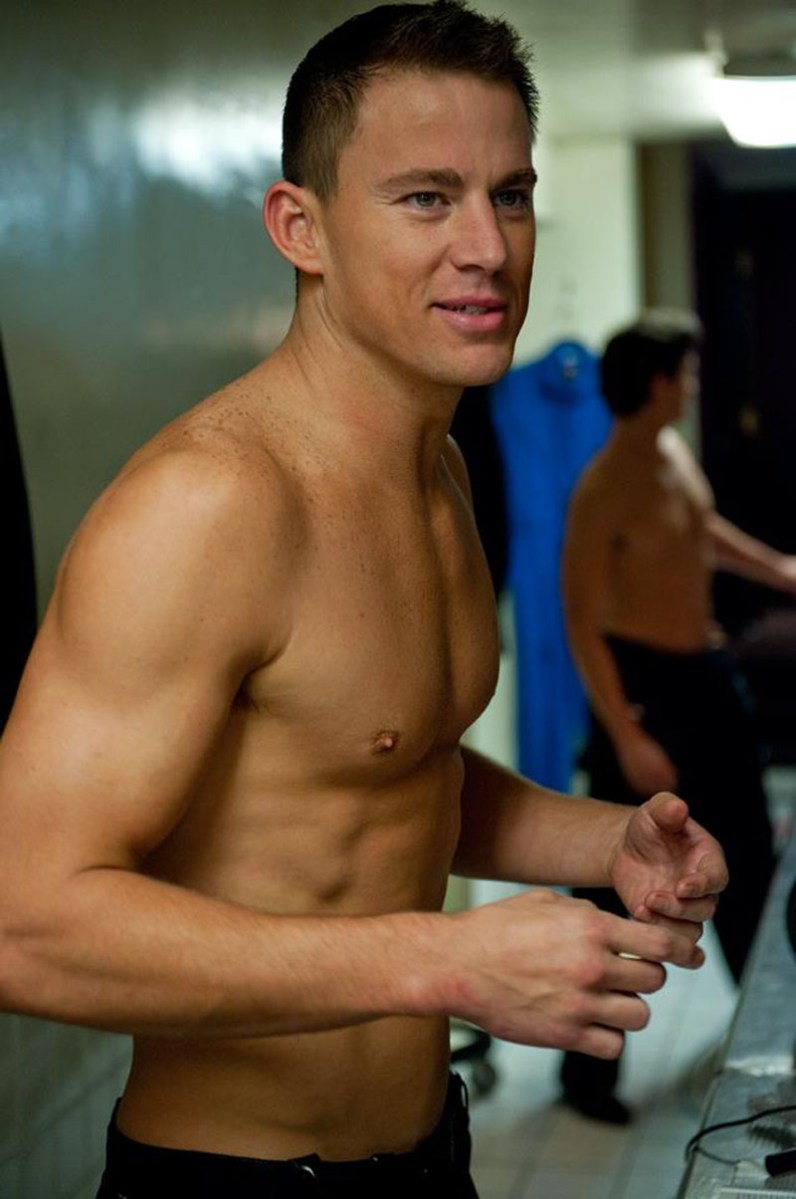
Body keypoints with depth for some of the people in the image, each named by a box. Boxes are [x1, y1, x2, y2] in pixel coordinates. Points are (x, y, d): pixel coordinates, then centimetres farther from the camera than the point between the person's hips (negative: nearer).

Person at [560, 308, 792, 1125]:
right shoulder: (603, 491, -22)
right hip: (642, 683, -9)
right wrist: (626, 738, -26)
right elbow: (582, 624, -23)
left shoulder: (674, 451, 4)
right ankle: (587, 1066, 8)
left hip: (706, 674, 9)